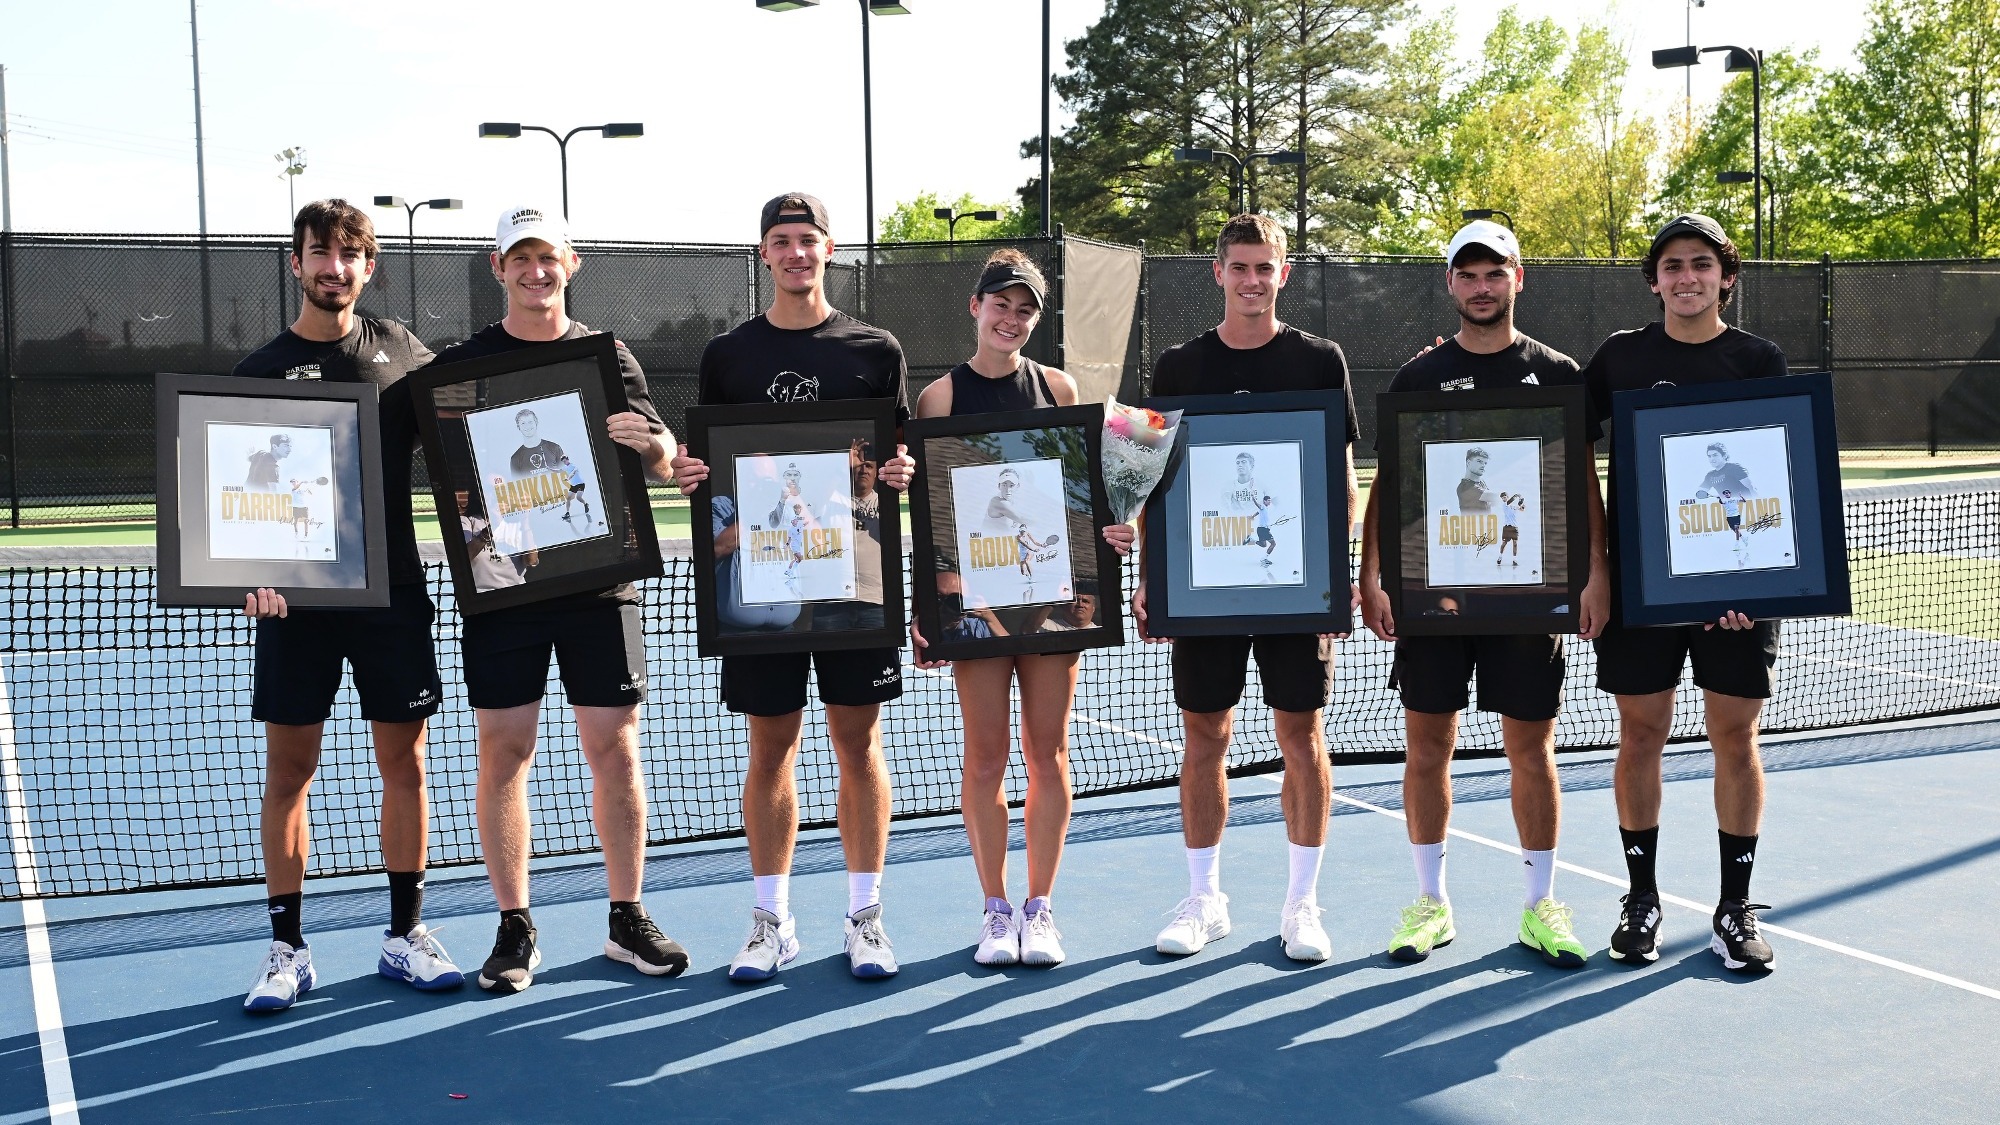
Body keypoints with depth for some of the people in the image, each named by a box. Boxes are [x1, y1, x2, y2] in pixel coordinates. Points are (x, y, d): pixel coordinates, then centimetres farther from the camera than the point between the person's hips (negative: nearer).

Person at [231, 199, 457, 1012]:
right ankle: (288, 948, 12)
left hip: (393, 589, 1)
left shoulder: (399, 351, 6)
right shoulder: (260, 371, 2)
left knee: (404, 762, 5)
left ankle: (405, 934, 16)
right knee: (288, 770, 2)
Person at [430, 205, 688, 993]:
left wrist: (646, 441, -15)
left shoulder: (607, 357, 9)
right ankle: (514, 929, 11)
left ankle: (627, 918, 15)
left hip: (599, 580, 1)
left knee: (614, 748, 3)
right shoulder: (460, 363, 7)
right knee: (503, 751, 0)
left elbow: (663, 464, 8)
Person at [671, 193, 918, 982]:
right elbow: (704, 460, 12)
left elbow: (904, 456, 8)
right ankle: (771, 923, 15)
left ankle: (864, 918, 13)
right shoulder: (726, 355, 9)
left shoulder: (874, 350, 6)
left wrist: (902, 473, -13)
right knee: (770, 747, 5)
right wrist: (688, 474, -10)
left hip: (854, 569, -1)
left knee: (858, 742, 3)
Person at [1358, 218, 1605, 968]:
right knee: (1427, 743, 4)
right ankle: (1431, 902, 17)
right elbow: (1387, 484, 6)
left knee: (1531, 747, 4)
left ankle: (1540, 906, 15)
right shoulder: (1417, 377, 6)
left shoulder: (1556, 374, 5)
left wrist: (1595, 576, -3)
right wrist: (1371, 578, -3)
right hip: (1430, 587, 1)